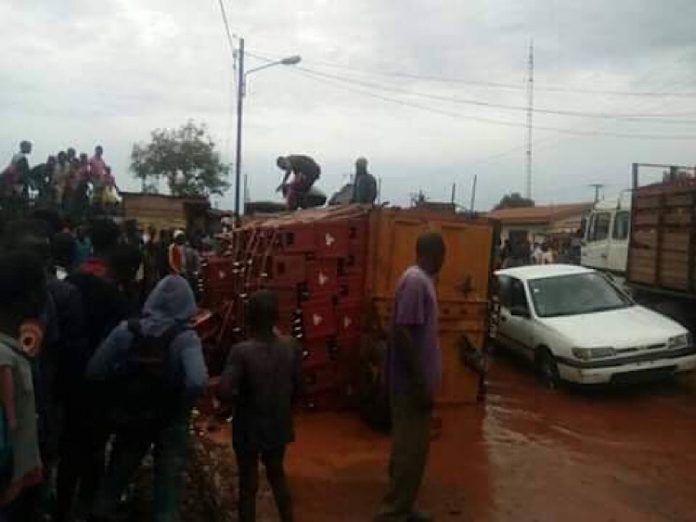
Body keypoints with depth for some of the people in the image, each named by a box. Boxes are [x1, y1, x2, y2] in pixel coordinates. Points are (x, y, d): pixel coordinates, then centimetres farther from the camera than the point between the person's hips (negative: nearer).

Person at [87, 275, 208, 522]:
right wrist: (182, 405, -14)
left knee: (116, 476, 24)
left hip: (131, 416, 3)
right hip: (171, 421, -3)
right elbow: (198, 381, -33)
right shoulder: (185, 338, -20)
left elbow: (94, 371, -7)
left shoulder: (126, 330, -10)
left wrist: (124, 385, 7)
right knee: (168, 482, 14)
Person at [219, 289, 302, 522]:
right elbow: (297, 387, -1)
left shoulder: (241, 351, -23)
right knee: (277, 475, 27)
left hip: (250, 429, -4)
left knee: (248, 486, 14)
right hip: (279, 425, 4)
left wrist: (242, 398, -9)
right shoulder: (291, 346, -10)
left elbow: (224, 392, -30)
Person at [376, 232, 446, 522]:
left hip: (415, 382, 10)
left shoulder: (421, 280, 11)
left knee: (409, 448, 18)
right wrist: (422, 384, -22)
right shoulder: (415, 281, -19)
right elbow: (403, 333, -25)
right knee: (411, 451, -1)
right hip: (412, 384, -10)